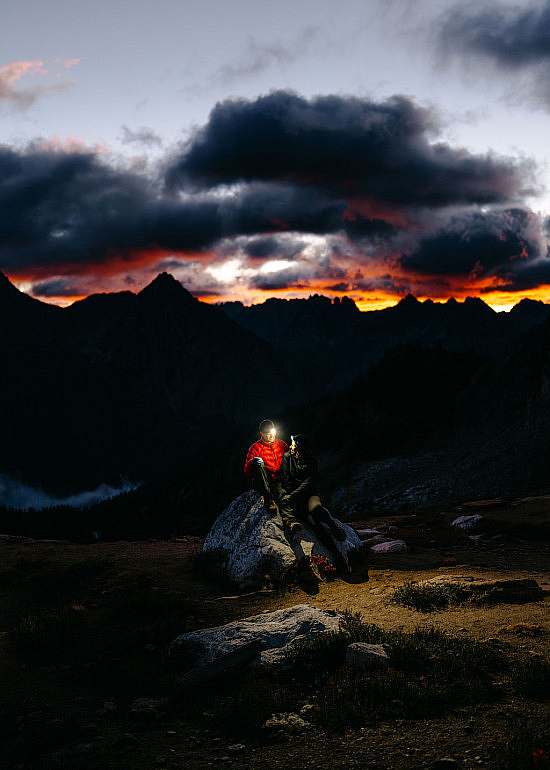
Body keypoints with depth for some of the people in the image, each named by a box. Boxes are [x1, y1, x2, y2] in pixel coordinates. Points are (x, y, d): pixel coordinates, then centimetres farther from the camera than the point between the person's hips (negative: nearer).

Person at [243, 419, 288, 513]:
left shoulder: (281, 444, 12)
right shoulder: (255, 448, 2)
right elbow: (246, 471, -3)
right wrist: (253, 463, -26)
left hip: (280, 480, 3)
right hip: (262, 483, -3)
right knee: (257, 461, -28)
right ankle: (268, 499, -34)